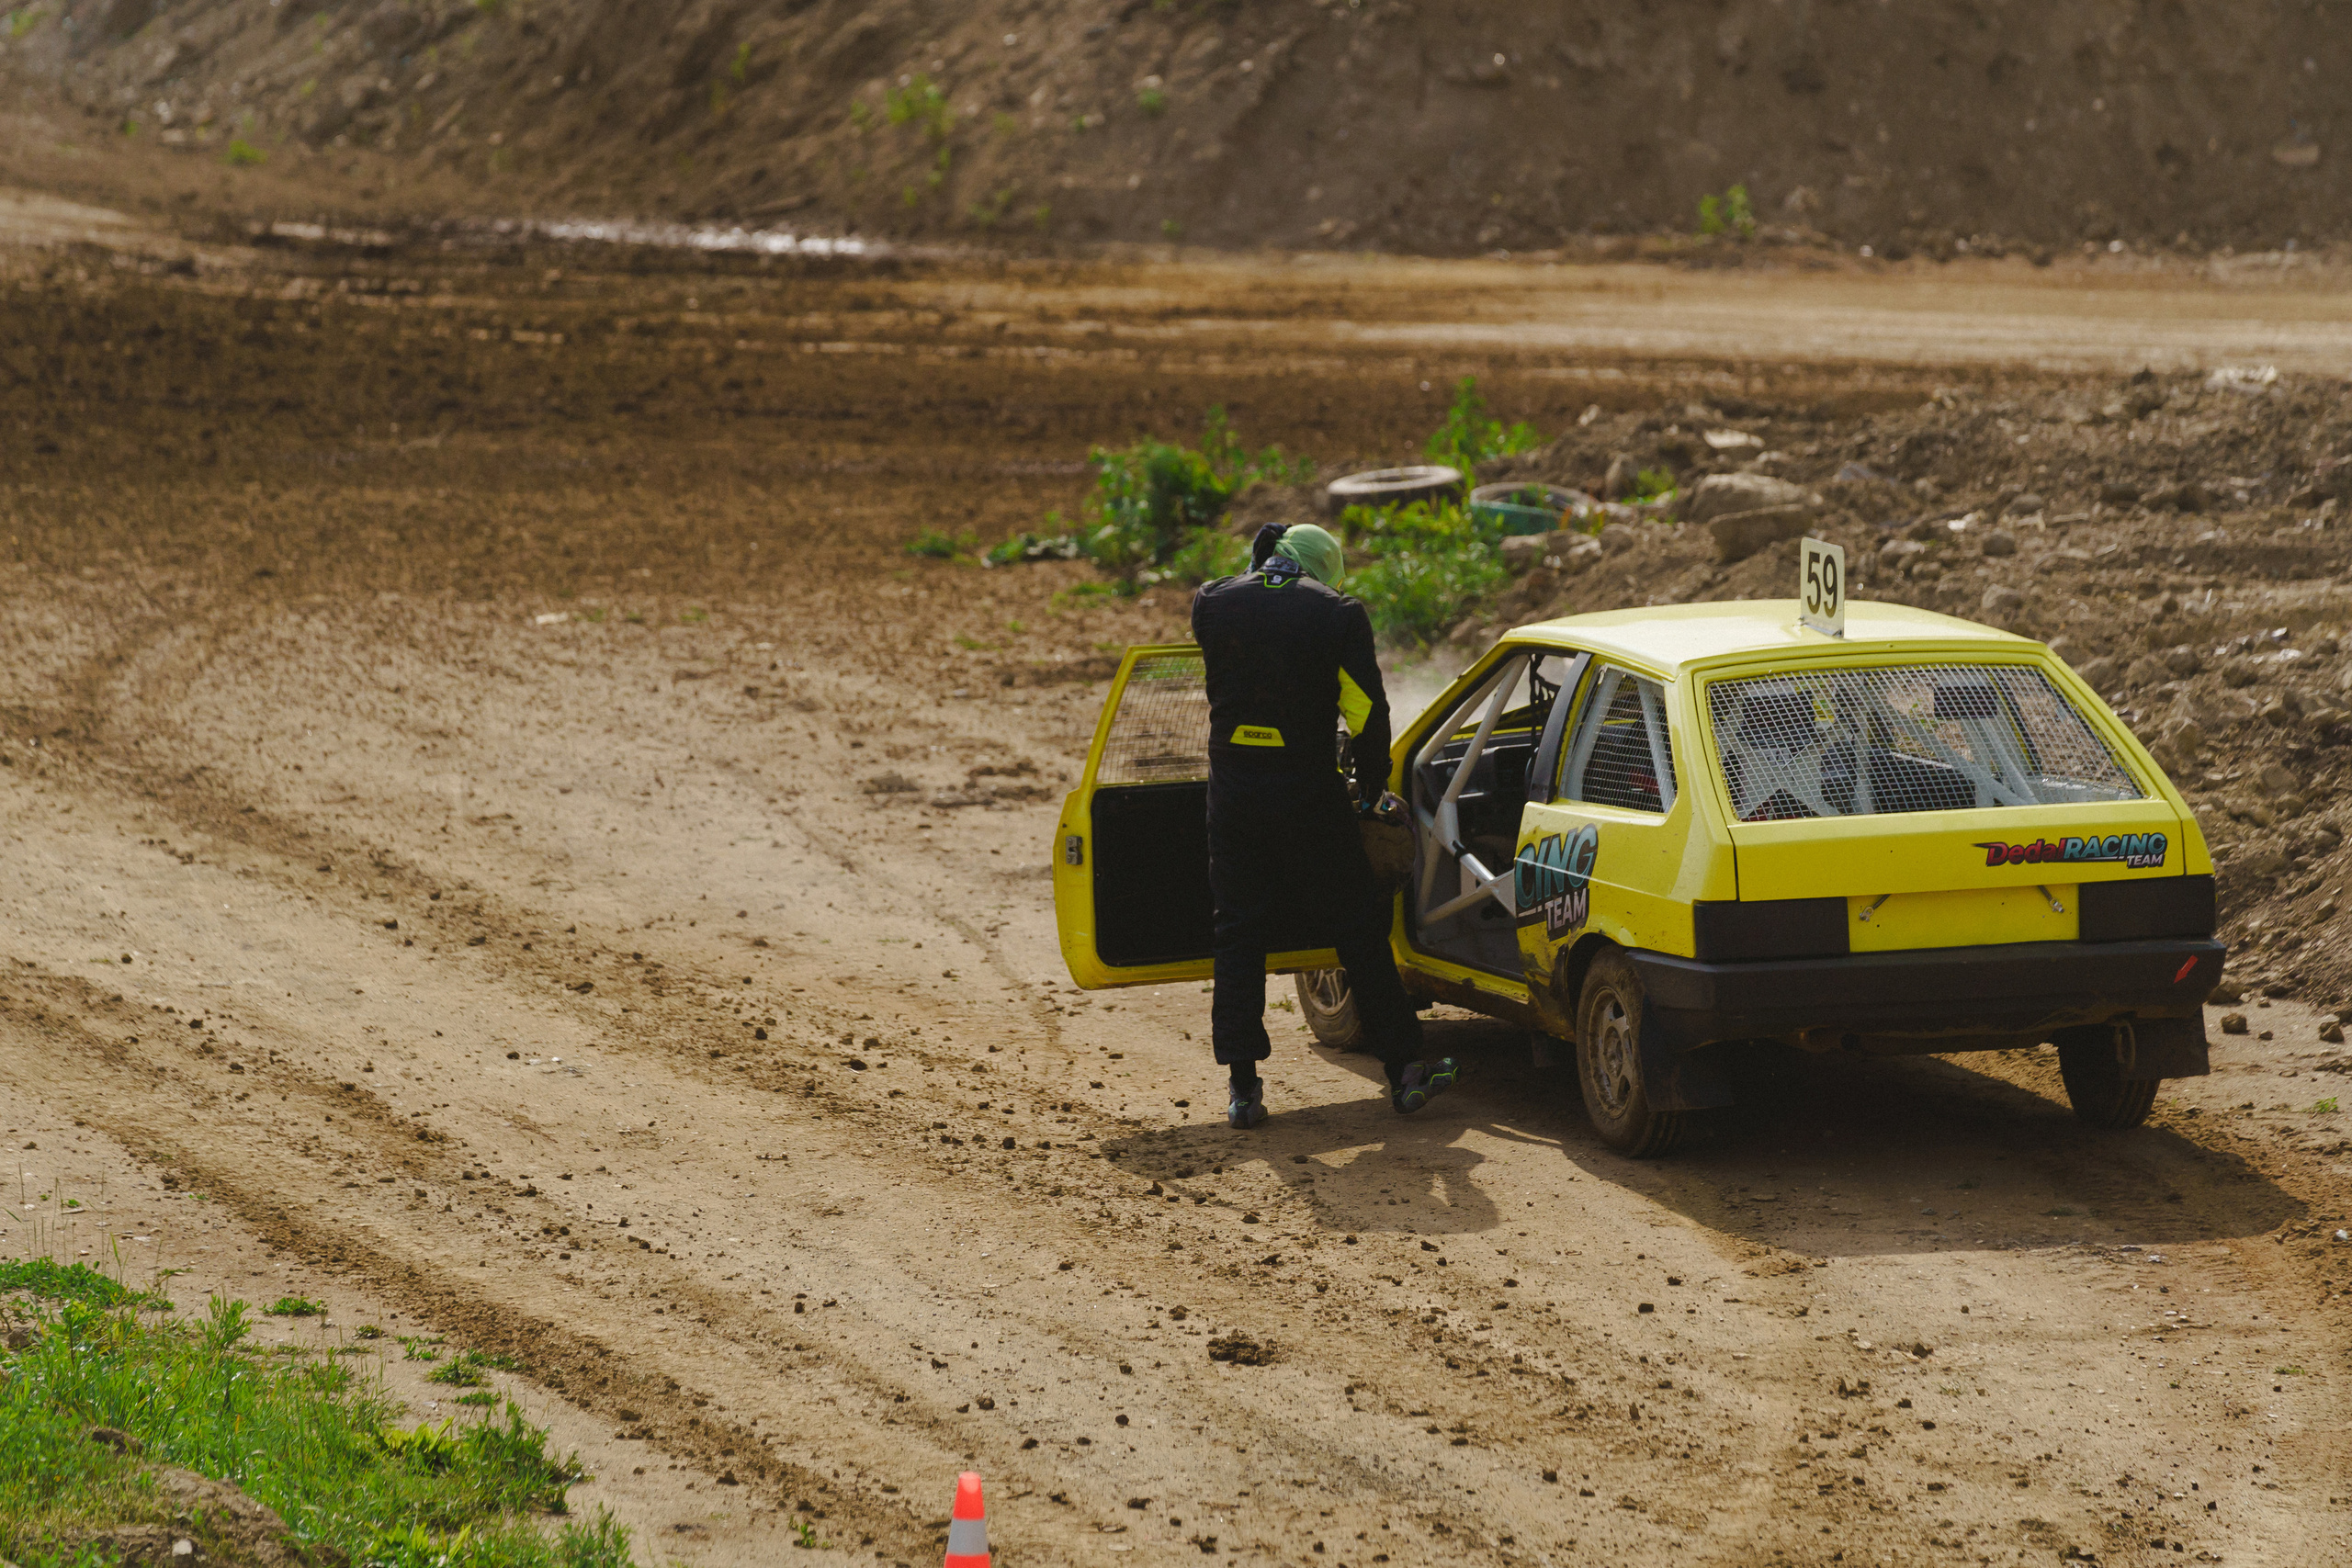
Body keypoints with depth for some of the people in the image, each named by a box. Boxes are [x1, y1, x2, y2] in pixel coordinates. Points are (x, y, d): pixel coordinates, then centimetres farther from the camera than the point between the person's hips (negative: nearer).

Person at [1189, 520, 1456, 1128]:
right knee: (1358, 929, 7)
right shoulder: (1336, 614, -5)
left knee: (1239, 935, 8)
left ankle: (1243, 1087, 4)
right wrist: (1371, 789, 8)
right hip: (1307, 792, -2)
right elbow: (1368, 713, -5)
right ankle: (1405, 1068, 9)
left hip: (1233, 790, 2)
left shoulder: (1213, 603, 3)